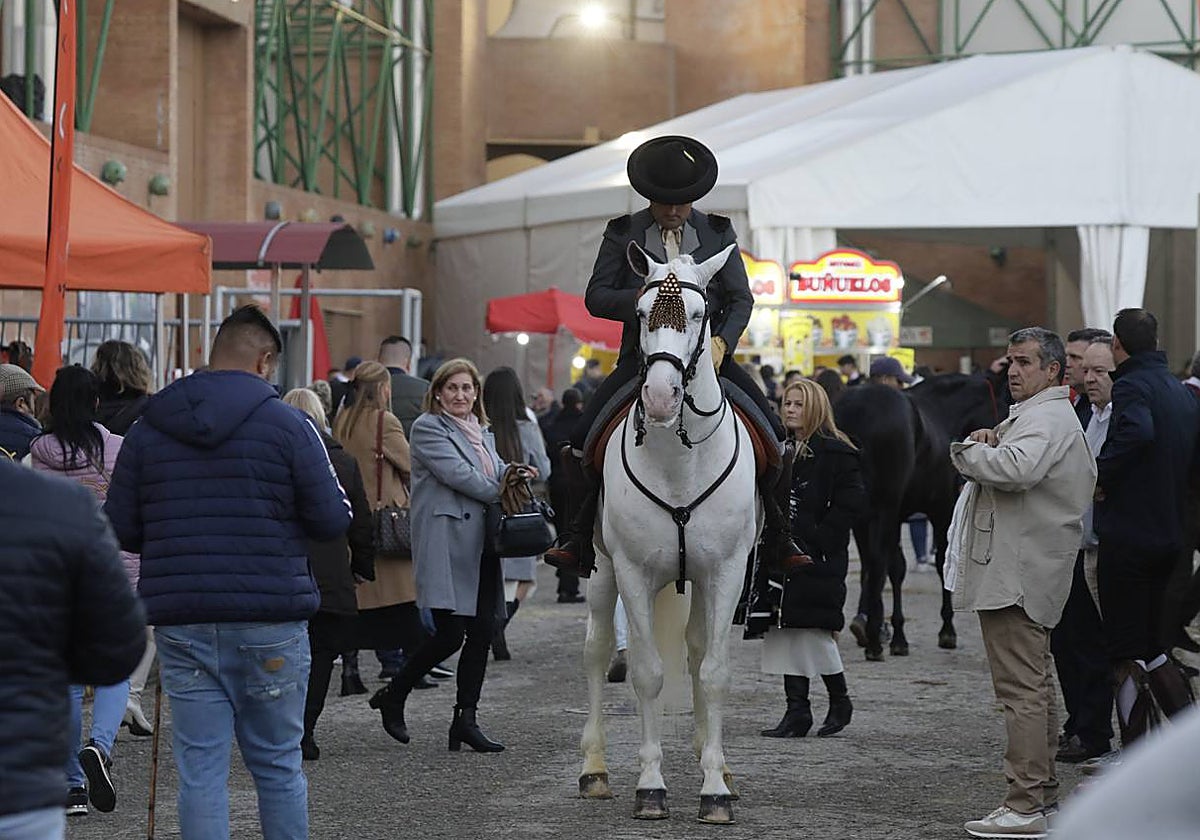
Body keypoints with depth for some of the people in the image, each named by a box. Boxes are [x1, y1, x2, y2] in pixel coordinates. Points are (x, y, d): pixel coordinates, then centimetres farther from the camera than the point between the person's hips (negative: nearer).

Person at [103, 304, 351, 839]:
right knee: (278, 765, 10)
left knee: (199, 770, 4)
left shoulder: (146, 430, 6)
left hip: (181, 623, 2)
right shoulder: (288, 425, -5)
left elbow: (121, 529, 6)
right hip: (270, 620, -2)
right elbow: (332, 521, -5)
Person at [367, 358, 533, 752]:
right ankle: (393, 697, 8)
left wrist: (511, 474, -3)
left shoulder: (481, 431, 22)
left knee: (482, 631, 3)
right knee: (451, 634, -12)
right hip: (446, 541, -8)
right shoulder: (428, 428, -4)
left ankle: (466, 719, 9)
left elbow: (495, 472, 20)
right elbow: (457, 473, -13)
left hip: (481, 542, 8)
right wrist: (500, 492, -8)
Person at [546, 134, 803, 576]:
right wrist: (639, 299, -19)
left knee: (773, 433, -12)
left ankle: (777, 539, 0)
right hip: (641, 357, -1)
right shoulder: (622, 233, 3)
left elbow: (741, 299, 5)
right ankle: (579, 540, -6)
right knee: (584, 436, -17)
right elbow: (595, 297, 0)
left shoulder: (718, 233, 6)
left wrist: (722, 342, -14)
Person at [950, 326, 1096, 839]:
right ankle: (1043, 789, 26)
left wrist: (968, 451, -14)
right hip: (1025, 571, 12)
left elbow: (1016, 468, -31)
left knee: (1021, 689, -12)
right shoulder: (1031, 415, 23)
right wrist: (986, 446, 2)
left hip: (1017, 573, -12)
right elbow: (1004, 464, 22)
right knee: (1035, 684, 17)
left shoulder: (1046, 418, -13)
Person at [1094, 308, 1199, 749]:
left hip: (1128, 535, -8)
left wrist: (1101, 475, -21)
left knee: (1127, 655, -1)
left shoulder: (1132, 386, -13)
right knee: (1155, 649, 17)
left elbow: (1138, 432, -34)